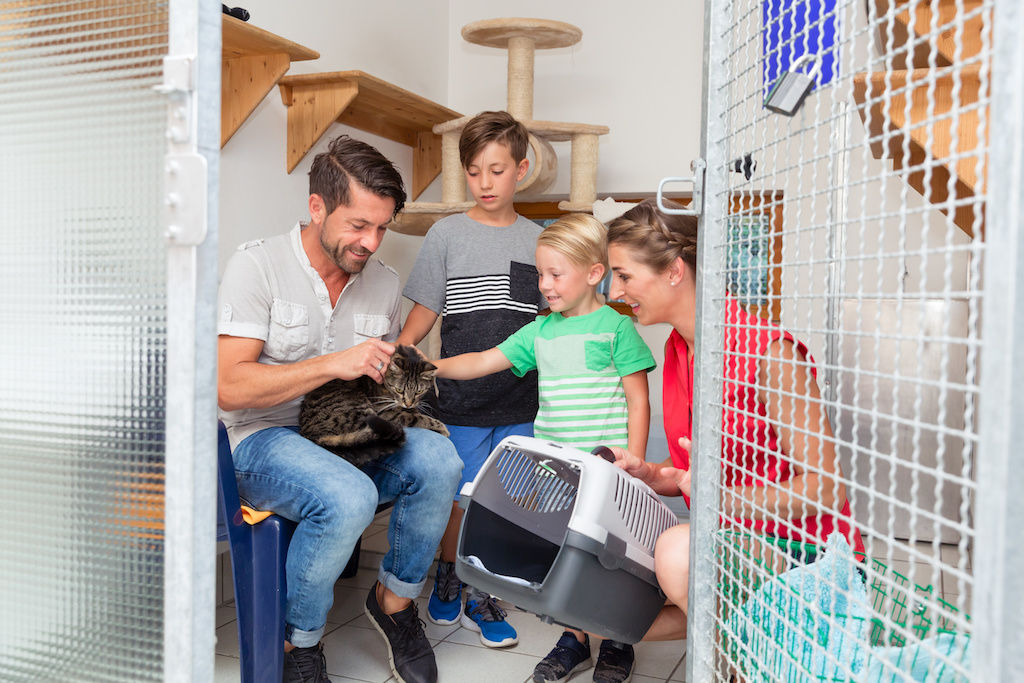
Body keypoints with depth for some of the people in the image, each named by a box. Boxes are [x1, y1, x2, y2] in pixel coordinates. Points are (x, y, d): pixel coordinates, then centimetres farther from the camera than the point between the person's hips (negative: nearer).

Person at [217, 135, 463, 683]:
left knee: (438, 459, -24)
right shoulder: (257, 266, -8)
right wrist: (333, 364, -25)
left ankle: (394, 599, 1)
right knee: (349, 496, -35)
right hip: (261, 438, -5)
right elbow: (229, 387, -17)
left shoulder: (383, 283, 9)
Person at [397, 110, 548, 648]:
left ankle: (480, 598, 26)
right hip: (463, 400, -2)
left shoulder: (537, 240, 8)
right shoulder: (446, 235, 0)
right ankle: (447, 578, 32)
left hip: (521, 402, 2)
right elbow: (423, 315, 1)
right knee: (461, 499, 4)